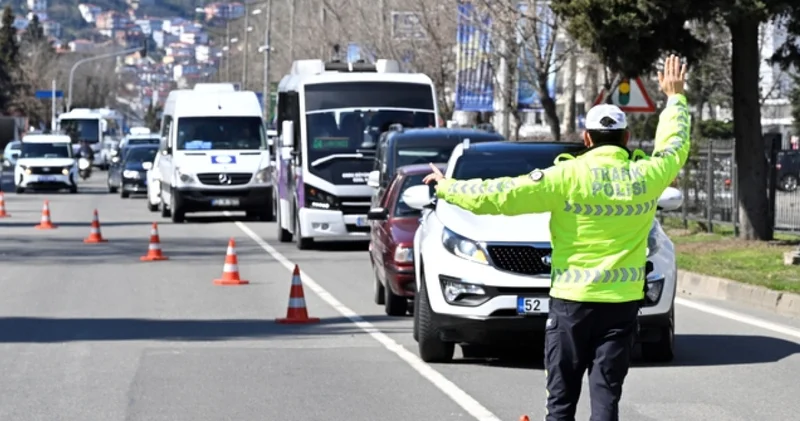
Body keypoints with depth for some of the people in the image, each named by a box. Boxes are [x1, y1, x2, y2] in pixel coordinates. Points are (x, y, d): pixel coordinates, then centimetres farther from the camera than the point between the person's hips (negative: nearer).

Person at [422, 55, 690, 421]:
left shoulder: (570, 177, -10)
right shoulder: (645, 176, 0)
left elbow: (502, 195, -10)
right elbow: (675, 144, 22)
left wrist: (448, 188, 3)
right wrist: (674, 96, 39)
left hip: (572, 300, -2)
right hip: (623, 303, 2)